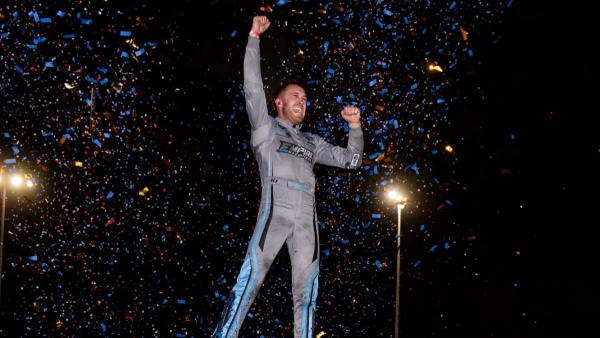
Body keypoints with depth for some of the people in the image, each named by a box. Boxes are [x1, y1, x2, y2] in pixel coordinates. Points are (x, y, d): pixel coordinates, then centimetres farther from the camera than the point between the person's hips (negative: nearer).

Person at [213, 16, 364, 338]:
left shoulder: (311, 142, 28)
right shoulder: (266, 128, 16)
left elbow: (350, 160, 27)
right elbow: (253, 86, 5)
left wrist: (355, 126, 14)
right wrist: (254, 37, 3)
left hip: (307, 218, 5)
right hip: (275, 210, -5)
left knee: (306, 292, 1)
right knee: (249, 281, -15)